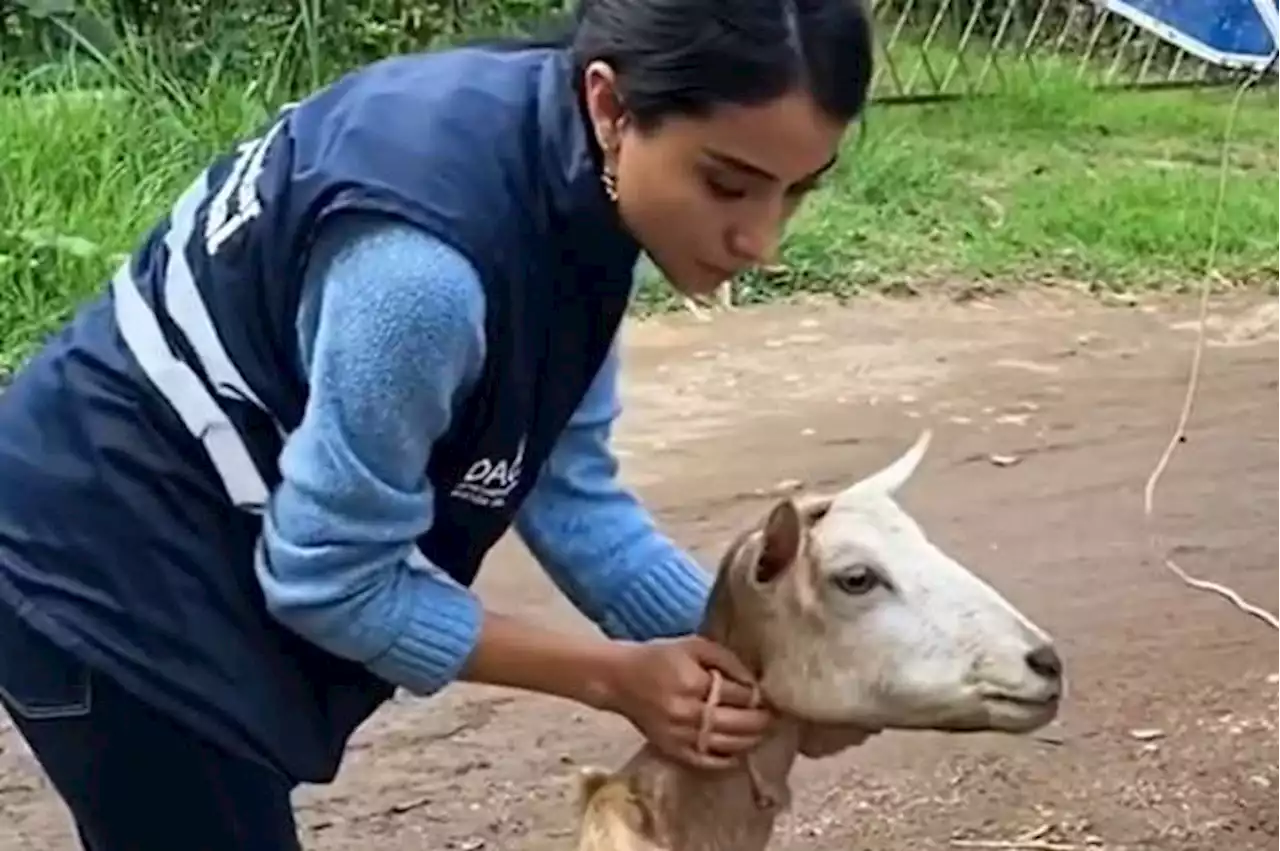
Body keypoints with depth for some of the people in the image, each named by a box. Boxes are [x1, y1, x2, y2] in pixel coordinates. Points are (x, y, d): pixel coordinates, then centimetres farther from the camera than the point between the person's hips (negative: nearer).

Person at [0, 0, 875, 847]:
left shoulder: (570, 174, -10)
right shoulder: (427, 259, -36)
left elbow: (565, 478, -3)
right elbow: (334, 576, -23)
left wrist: (746, 648, -12)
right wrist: (616, 676, -17)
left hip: (225, 554, 8)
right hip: (108, 568, -8)